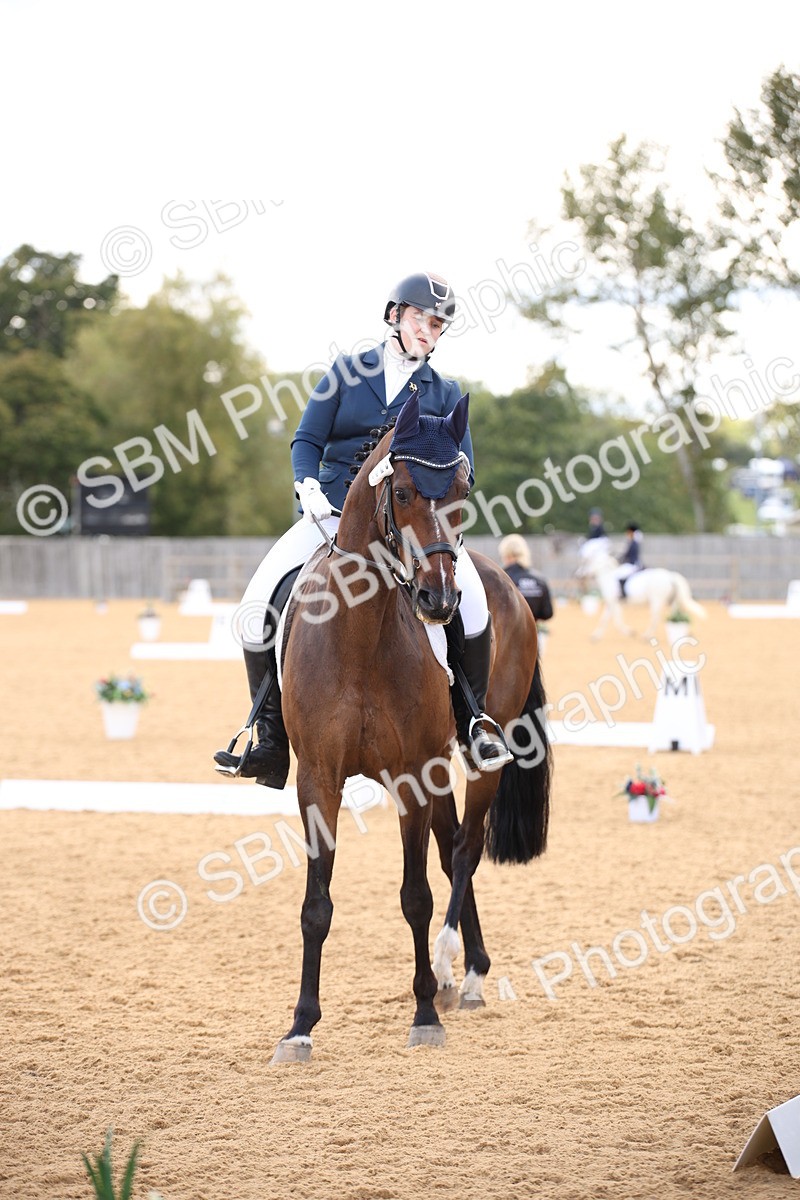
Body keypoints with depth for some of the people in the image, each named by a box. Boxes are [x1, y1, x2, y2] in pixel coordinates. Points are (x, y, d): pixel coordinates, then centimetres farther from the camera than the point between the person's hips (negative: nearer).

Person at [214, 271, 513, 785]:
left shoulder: (445, 393, 10)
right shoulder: (348, 372, 10)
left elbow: (461, 471, 6)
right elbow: (308, 440, 7)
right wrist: (308, 486, -12)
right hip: (333, 513, 1)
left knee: (470, 599, -28)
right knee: (260, 601, -18)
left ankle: (474, 720, -7)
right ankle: (272, 745, -11)